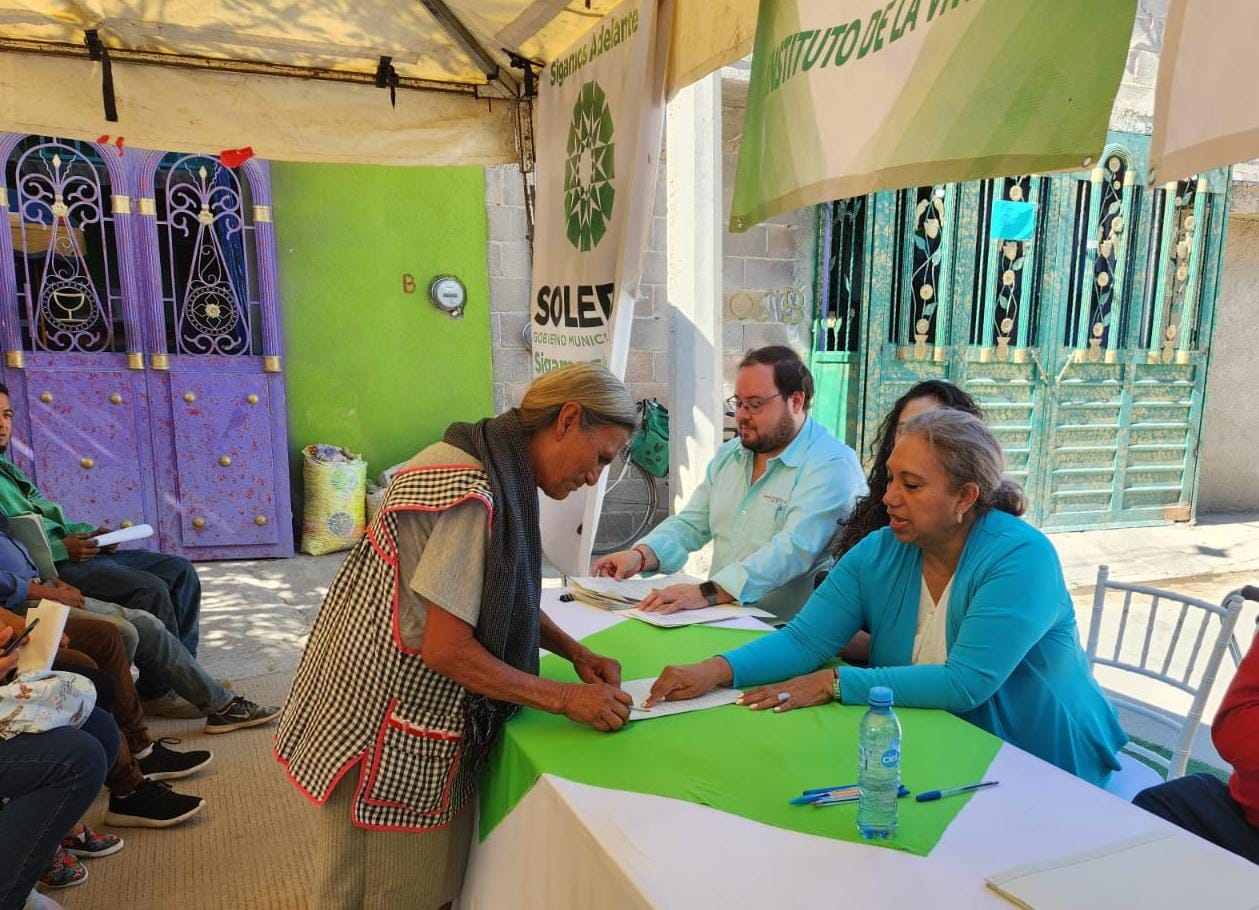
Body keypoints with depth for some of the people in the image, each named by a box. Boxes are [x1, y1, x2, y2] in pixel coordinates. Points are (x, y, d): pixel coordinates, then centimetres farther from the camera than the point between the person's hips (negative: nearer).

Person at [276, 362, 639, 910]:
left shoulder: (493, 467, 4)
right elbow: (446, 648, -24)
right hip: (385, 718, -9)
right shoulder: (469, 494, -26)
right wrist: (564, 699, -17)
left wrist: (574, 651, 4)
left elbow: (502, 597, 15)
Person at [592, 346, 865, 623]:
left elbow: (793, 550, -24)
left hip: (784, 630, -6)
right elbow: (690, 524, 12)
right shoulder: (729, 455, 14)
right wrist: (640, 556, -8)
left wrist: (708, 592, -34)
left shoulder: (832, 465, -12)